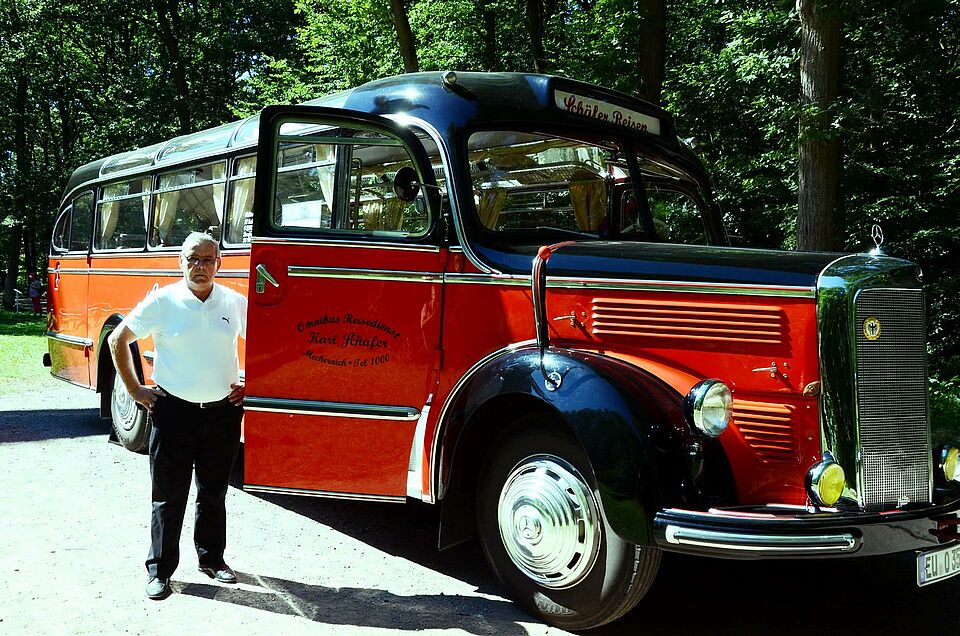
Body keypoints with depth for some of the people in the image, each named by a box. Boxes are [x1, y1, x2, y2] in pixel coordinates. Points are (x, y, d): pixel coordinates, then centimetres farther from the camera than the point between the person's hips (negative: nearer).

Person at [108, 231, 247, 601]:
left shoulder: (236, 303, 2)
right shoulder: (162, 302, -5)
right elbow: (118, 340, 3)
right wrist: (134, 390, 0)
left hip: (223, 412, 3)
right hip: (174, 411, -2)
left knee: (214, 493, 15)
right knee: (169, 497, 4)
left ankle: (211, 559, 30)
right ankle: (160, 570, 16)